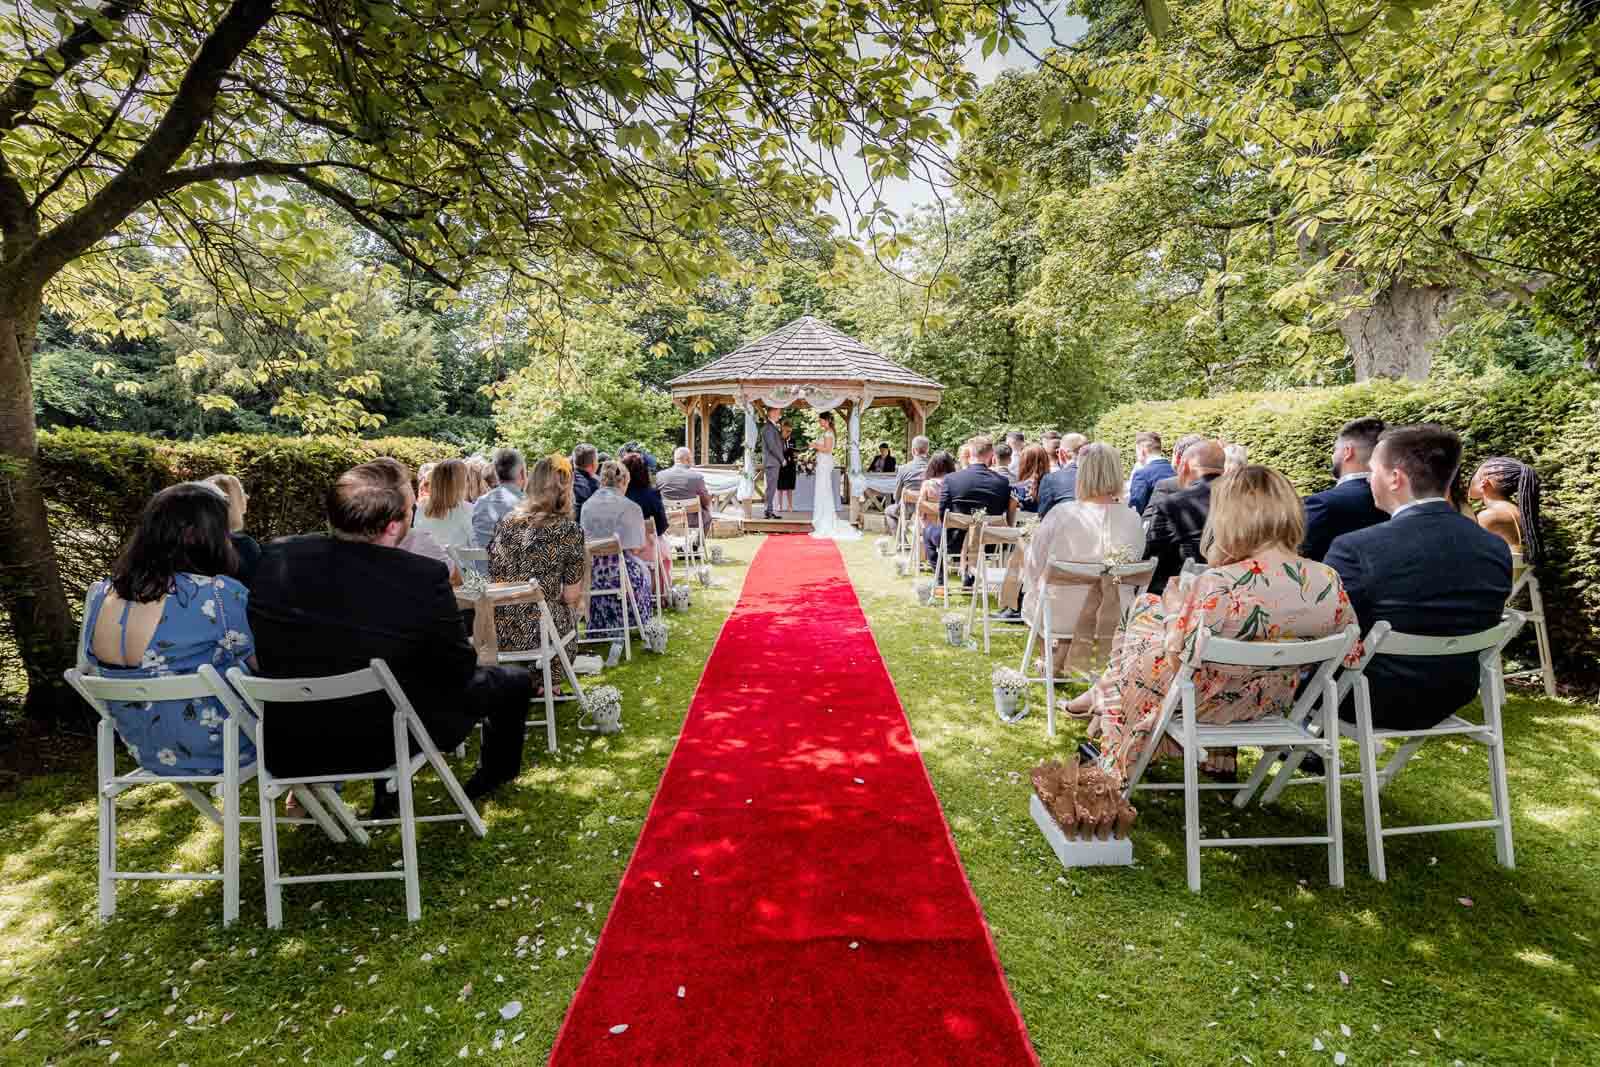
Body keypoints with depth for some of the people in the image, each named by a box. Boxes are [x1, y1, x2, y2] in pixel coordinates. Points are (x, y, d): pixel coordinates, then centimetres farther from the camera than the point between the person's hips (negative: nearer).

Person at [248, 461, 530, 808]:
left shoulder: (277, 556, -11)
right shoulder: (423, 577, -27)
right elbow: (460, 670, -13)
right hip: (385, 743, -5)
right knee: (514, 681, 14)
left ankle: (387, 797, 44)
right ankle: (493, 776, 41)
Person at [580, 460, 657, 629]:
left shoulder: (587, 506, 0)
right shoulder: (630, 507, -14)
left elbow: (585, 540, 9)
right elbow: (635, 549, -13)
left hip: (590, 571, 5)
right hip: (621, 572, -4)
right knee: (643, 567, 29)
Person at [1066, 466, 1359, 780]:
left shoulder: (1217, 586, -33)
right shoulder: (1330, 582, -15)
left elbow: (1180, 659, -23)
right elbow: (1350, 655, -1)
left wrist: (1176, 604, -6)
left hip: (1206, 704, -5)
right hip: (1269, 703, 5)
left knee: (1145, 607, 18)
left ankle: (1104, 699, 41)